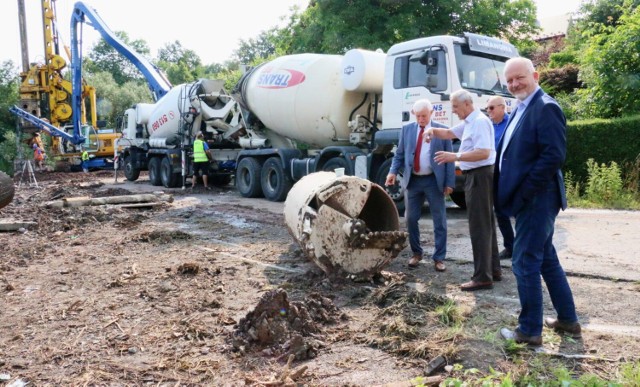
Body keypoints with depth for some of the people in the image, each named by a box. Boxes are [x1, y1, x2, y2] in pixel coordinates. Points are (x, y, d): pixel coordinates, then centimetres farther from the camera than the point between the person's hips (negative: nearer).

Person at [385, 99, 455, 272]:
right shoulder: (407, 129, 7)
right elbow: (399, 154, 9)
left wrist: (449, 182, -7)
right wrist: (393, 171, -8)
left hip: (433, 181, -2)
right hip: (413, 180, 2)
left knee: (439, 220, 3)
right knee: (411, 219, 8)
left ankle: (439, 258, 14)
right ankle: (416, 253, 26)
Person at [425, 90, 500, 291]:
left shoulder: (480, 122, -17)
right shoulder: (469, 122, 15)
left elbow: (484, 152, -27)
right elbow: (449, 133, 24)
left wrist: (455, 156, -31)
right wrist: (433, 130, 4)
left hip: (479, 176, -11)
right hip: (476, 176, 11)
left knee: (479, 226, -9)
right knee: (486, 224, 15)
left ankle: (483, 277, -5)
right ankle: (493, 269, 25)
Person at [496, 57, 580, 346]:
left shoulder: (546, 108, -15)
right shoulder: (521, 109, 15)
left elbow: (554, 155, -23)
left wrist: (523, 192, -21)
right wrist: (509, 191, 8)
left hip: (535, 200, -10)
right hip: (529, 200, 10)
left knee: (525, 263, -3)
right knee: (546, 258, 18)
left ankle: (529, 330, 10)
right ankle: (568, 320, 31)